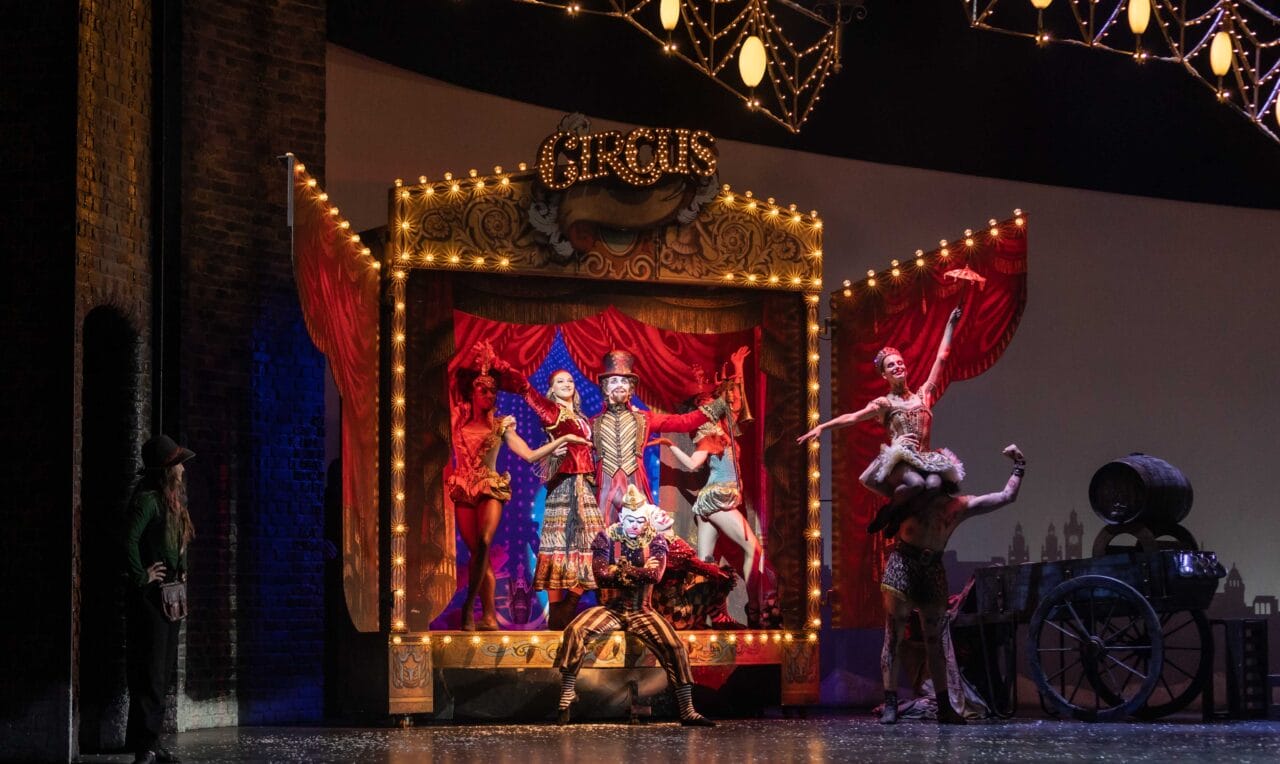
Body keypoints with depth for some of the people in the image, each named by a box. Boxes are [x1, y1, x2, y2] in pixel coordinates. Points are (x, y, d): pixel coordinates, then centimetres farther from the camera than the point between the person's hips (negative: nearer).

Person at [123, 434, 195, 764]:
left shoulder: (172, 500, 14)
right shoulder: (148, 500, -16)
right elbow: (129, 540, -27)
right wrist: (141, 576, -18)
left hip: (170, 595, 10)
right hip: (150, 596, -10)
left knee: (163, 671, 12)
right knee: (151, 671, -8)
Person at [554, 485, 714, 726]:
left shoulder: (655, 541, 0)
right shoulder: (606, 538, -3)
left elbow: (656, 574, -18)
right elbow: (602, 575, -17)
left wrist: (620, 570, -18)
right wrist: (639, 572, -16)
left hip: (642, 612, 1)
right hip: (610, 609, -1)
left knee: (675, 647, -20)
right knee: (575, 631, -27)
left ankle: (687, 712, -11)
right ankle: (565, 703, -25)